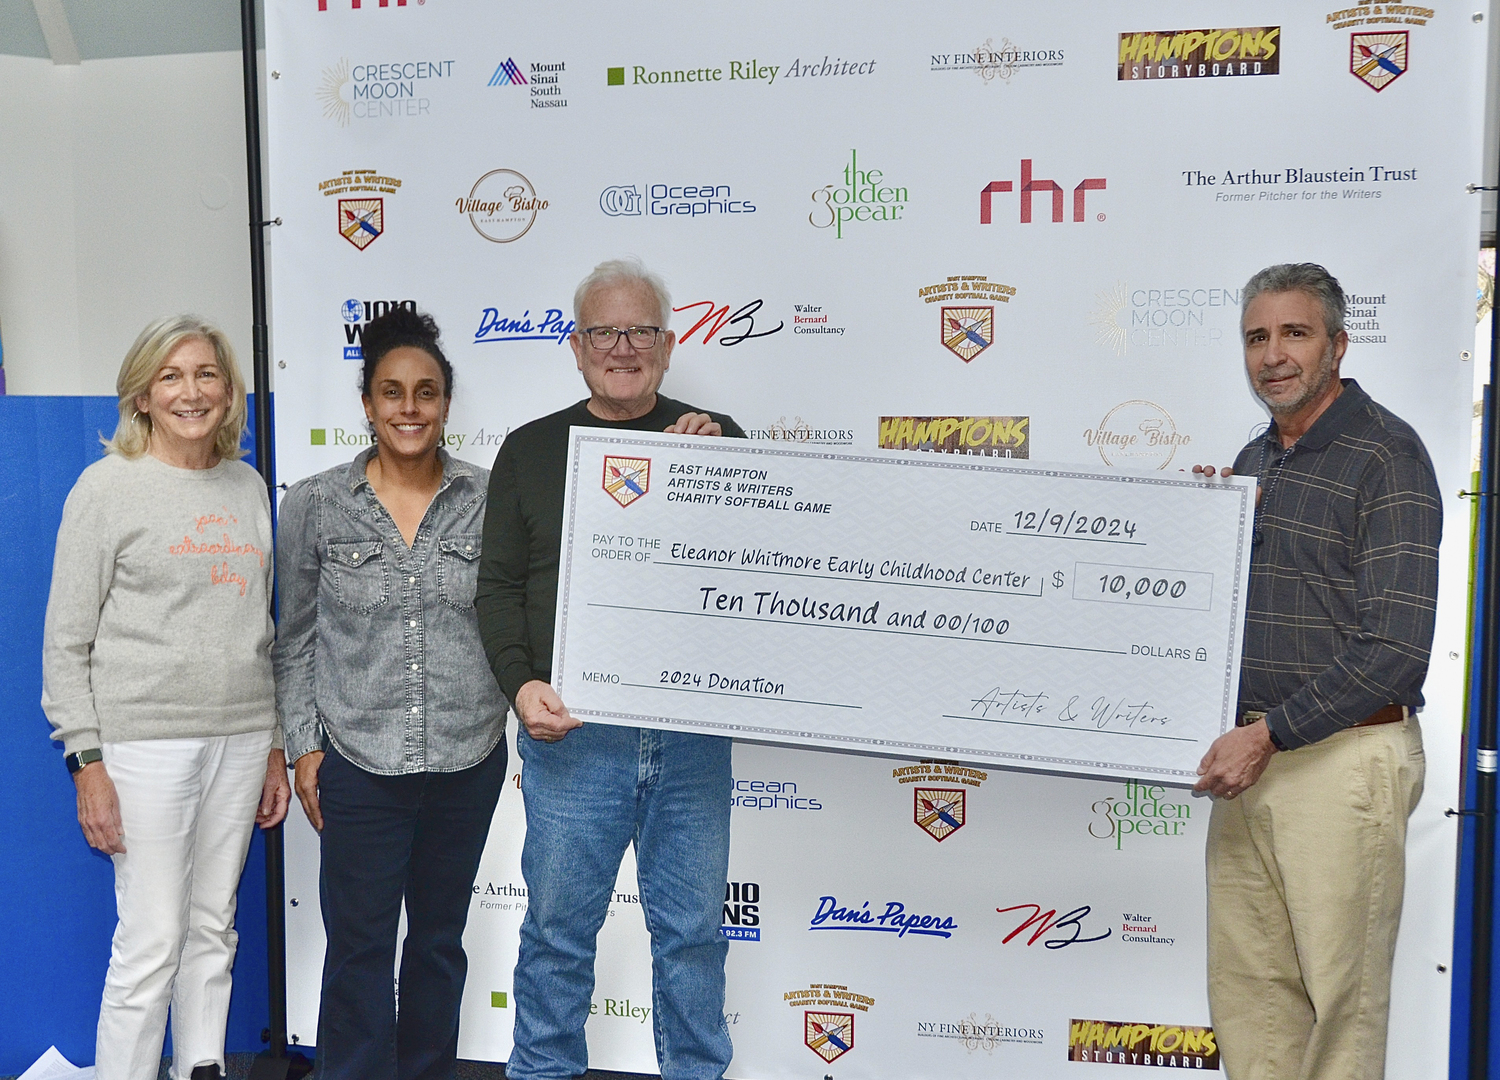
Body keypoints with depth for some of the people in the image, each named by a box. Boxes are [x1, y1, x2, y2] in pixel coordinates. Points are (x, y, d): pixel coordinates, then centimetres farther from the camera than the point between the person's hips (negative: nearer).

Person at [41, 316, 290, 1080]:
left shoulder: (248, 486, 11)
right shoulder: (107, 486, -3)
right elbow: (66, 640, -3)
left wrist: (277, 746, 14)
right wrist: (86, 760, -10)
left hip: (242, 738, 5)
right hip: (145, 739, -4)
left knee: (214, 932, 12)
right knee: (152, 943, -2)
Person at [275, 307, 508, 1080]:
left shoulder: (488, 498, -1)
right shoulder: (315, 504, -1)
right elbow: (295, 638, 3)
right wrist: (303, 743, 0)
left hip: (468, 757, 1)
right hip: (360, 760, -1)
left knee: (440, 936, 16)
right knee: (359, 944, 6)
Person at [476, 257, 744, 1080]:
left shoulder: (715, 441, 9)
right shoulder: (533, 450, 8)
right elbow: (498, 584, 5)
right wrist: (521, 683, -10)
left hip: (691, 732, 1)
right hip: (572, 729, 0)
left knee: (692, 926, 11)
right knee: (557, 926, 9)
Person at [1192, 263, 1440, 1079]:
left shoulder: (1385, 455, -11)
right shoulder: (1253, 462, 15)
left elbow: (1394, 647, -17)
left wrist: (1271, 733, -19)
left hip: (1344, 756, -7)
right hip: (1254, 751, 8)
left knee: (1341, 988, 3)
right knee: (1244, 980, 12)